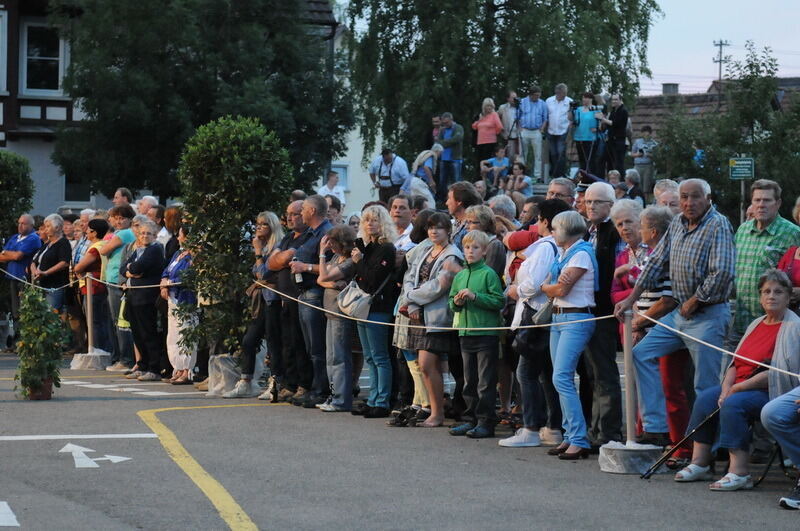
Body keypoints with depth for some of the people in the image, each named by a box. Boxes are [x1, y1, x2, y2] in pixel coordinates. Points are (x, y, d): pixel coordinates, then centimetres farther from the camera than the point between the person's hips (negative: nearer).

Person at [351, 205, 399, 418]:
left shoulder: (386, 249, -11)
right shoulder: (367, 247, 15)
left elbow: (373, 278, -17)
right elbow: (359, 277, 17)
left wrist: (359, 261, -8)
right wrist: (357, 258, 4)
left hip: (378, 307, -9)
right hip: (362, 305, 9)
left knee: (379, 357, -7)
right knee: (370, 358, 10)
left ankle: (382, 403, -6)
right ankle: (373, 401, 14)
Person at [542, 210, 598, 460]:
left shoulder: (581, 254, -11)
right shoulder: (562, 254, 18)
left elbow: (561, 289, -15)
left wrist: (544, 287, 1)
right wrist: (551, 288, -3)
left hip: (576, 319, -10)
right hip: (559, 318, 10)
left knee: (561, 377, -16)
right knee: (562, 379, 8)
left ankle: (580, 441, -17)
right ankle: (570, 436, 13)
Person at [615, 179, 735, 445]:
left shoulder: (718, 225, -12)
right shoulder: (678, 223, 11)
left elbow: (722, 273, -21)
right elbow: (657, 262, 17)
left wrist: (693, 302, -13)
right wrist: (631, 299, 13)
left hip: (707, 315, -9)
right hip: (679, 313, 9)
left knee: (706, 387, -5)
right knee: (642, 354, 5)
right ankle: (656, 429, 5)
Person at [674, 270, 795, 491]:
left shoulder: (792, 327, -10)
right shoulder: (757, 324, 17)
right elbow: (737, 362, 15)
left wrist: (738, 388, -16)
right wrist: (727, 388, -5)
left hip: (773, 392, -8)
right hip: (740, 387, 8)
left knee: (734, 404, -31)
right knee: (706, 398, -11)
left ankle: (739, 473, -32)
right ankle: (700, 464, -8)